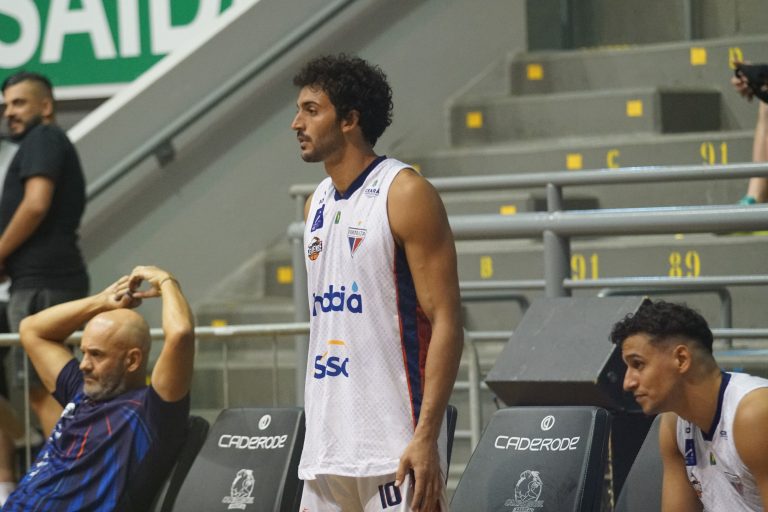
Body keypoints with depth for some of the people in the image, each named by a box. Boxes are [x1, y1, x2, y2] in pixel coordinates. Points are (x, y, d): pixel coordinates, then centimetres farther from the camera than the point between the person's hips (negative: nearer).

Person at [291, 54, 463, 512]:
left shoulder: (405, 195, -8)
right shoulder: (319, 204, 15)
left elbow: (446, 323, -13)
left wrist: (426, 437, -21)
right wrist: (319, 431, 18)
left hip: (396, 444, -8)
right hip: (329, 448, 8)